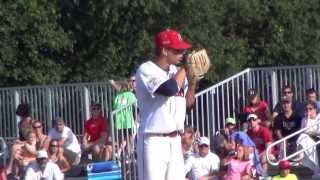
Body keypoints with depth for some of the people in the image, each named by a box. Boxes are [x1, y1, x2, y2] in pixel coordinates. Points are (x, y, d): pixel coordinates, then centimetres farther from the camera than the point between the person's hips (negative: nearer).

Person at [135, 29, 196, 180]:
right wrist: (185, 68, -12)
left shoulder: (176, 71, 11)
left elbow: (188, 102, 17)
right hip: (154, 140, -8)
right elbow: (170, 89, -27)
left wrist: (193, 81, 0)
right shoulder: (146, 70, -12)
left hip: (174, 140, 8)